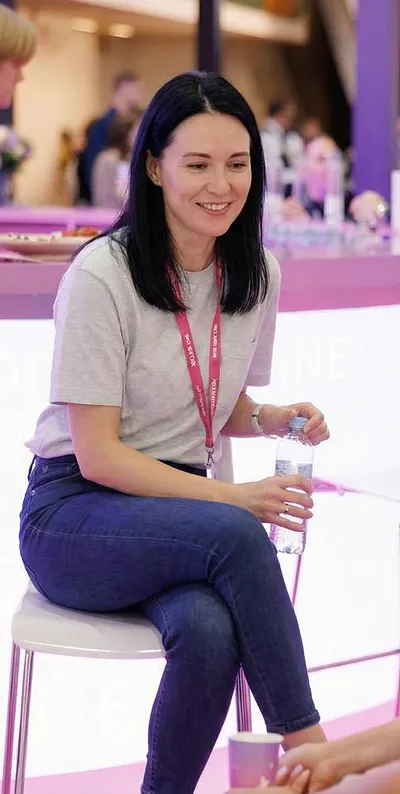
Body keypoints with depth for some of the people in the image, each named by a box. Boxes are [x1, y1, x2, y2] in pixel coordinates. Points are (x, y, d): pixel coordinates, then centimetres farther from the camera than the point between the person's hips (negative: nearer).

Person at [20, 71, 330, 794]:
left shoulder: (257, 274, 4)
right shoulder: (102, 273, -15)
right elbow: (97, 452, -16)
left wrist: (270, 419, -6)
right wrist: (234, 497, -25)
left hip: (179, 506, 5)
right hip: (72, 513, -4)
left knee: (210, 631, -32)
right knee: (236, 537, -34)